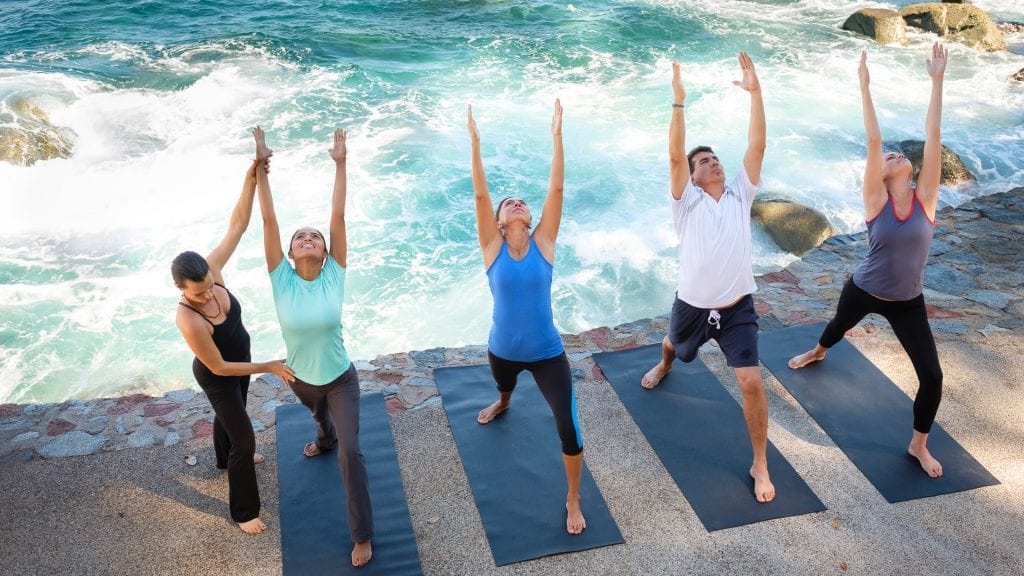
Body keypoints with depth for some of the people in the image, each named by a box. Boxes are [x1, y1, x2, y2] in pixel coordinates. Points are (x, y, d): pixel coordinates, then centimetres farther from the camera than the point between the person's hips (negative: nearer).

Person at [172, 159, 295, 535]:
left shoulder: (211, 271, -27)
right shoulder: (188, 320, -41)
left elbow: (238, 224, -27)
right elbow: (219, 368, -29)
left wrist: (252, 179, -42)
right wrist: (268, 367, -24)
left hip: (240, 358, 7)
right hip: (217, 377, -7)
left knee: (229, 415, 34)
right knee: (245, 439, 5)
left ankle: (227, 459, 65)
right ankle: (243, 511, 26)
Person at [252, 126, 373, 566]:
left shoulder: (334, 275, -20)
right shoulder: (282, 279, -18)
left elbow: (338, 216, -22)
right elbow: (269, 220, -23)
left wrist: (340, 165, -24)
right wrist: (260, 167, -27)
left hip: (340, 378, -3)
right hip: (301, 379, 3)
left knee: (350, 451, -11)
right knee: (320, 416, 35)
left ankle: (362, 535, 2)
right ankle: (325, 441, 72)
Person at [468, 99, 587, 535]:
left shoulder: (543, 241, -8)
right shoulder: (493, 248, -9)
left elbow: (556, 189, -14)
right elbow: (480, 195, -17)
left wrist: (557, 135, -18)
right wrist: (474, 143, -24)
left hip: (547, 353, -1)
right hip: (503, 350, 2)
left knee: (569, 429, -6)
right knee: (503, 385, 34)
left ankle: (573, 501, 17)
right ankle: (502, 404, 74)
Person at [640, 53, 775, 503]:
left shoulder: (740, 195, 0)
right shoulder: (687, 201, -7)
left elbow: (757, 146, -9)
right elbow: (675, 155, -21)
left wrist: (755, 92, -15)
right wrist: (679, 101, -26)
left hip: (737, 308, 0)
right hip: (692, 305, 0)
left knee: (752, 383, -9)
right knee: (674, 345, 29)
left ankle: (760, 465, 7)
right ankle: (663, 366, 70)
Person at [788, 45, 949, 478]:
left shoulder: (924, 198, -11)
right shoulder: (876, 200, -15)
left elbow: (933, 137, -14)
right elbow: (873, 141, -22)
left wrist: (937, 80, -16)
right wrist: (864, 86, -25)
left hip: (908, 303, 1)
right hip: (865, 291, -1)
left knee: (932, 376, -6)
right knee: (839, 324, 30)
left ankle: (918, 445, 16)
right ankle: (817, 354, 68)